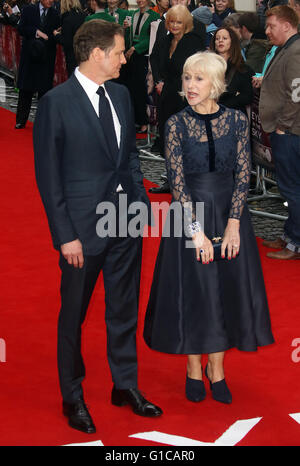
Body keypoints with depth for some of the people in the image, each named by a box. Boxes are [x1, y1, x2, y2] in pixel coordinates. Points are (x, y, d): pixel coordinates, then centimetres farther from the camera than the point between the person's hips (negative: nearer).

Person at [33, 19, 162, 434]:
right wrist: (65, 235, -14)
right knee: (73, 315, 10)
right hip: (83, 226, -6)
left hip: (127, 221, 6)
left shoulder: (120, 94, 6)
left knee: (124, 310, 17)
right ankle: (72, 396, 27)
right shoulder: (55, 103, -13)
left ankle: (126, 385, 34)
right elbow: (48, 175, -12)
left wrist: (141, 199, 5)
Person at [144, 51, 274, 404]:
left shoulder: (237, 121, -2)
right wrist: (197, 231, -15)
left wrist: (233, 224, -12)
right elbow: (177, 181, -10)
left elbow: (243, 175, -4)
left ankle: (217, 368, 22)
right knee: (191, 290, 5)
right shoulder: (177, 124, -6)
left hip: (229, 213, 2)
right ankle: (194, 369, 22)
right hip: (188, 213, -1)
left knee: (227, 289, 7)